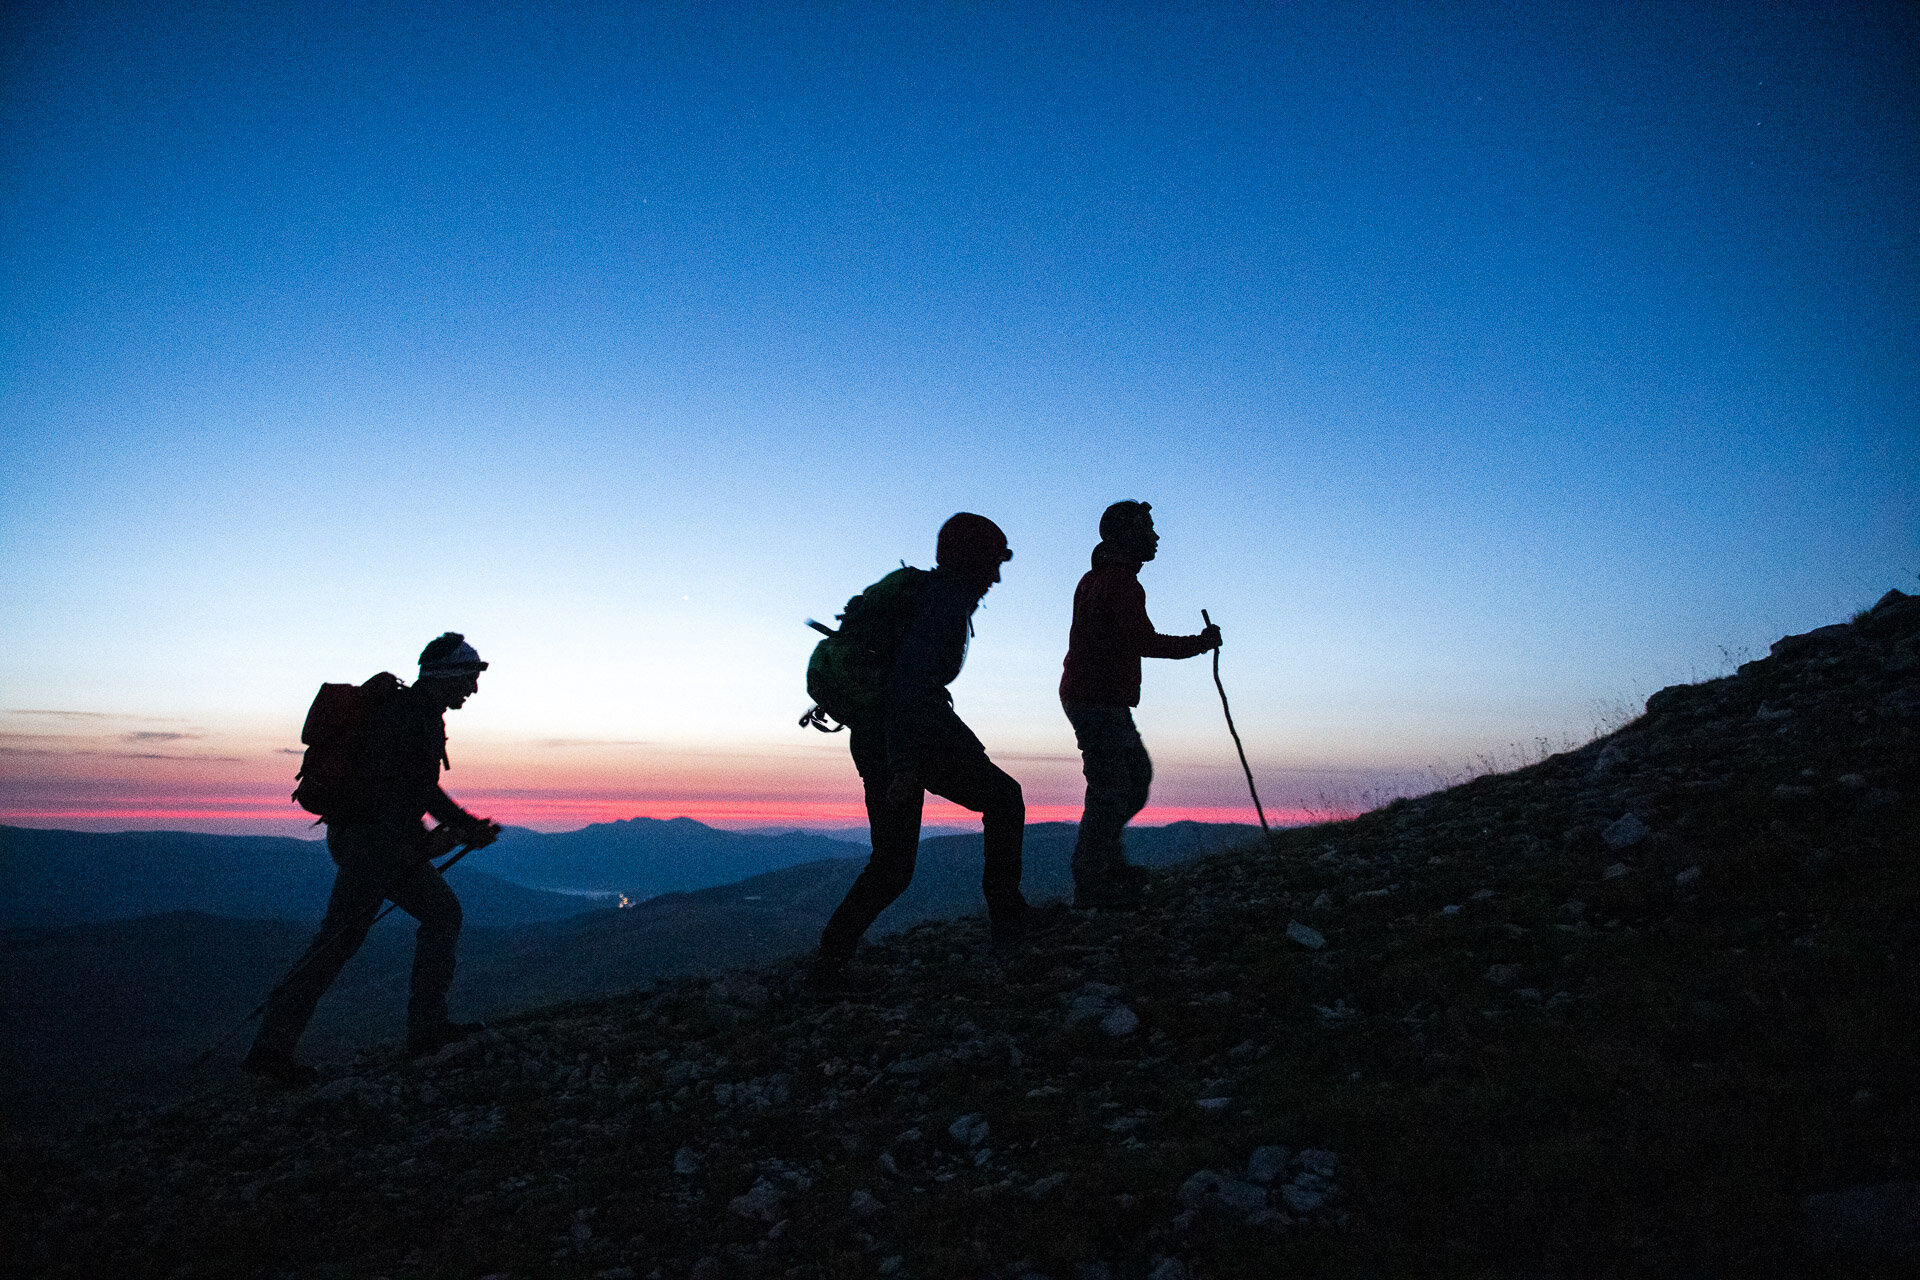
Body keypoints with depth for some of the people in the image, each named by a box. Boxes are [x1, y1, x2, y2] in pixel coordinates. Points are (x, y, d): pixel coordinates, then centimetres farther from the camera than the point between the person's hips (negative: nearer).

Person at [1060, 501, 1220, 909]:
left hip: (1086, 696, 11)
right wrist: (1201, 643, -15)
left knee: (1138, 773, 19)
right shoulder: (1120, 583, -16)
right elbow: (1145, 642, -25)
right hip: (1100, 701, -11)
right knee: (1110, 788, -8)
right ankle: (1090, 885, -3)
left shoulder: (1096, 577, 17)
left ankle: (1108, 861, 23)